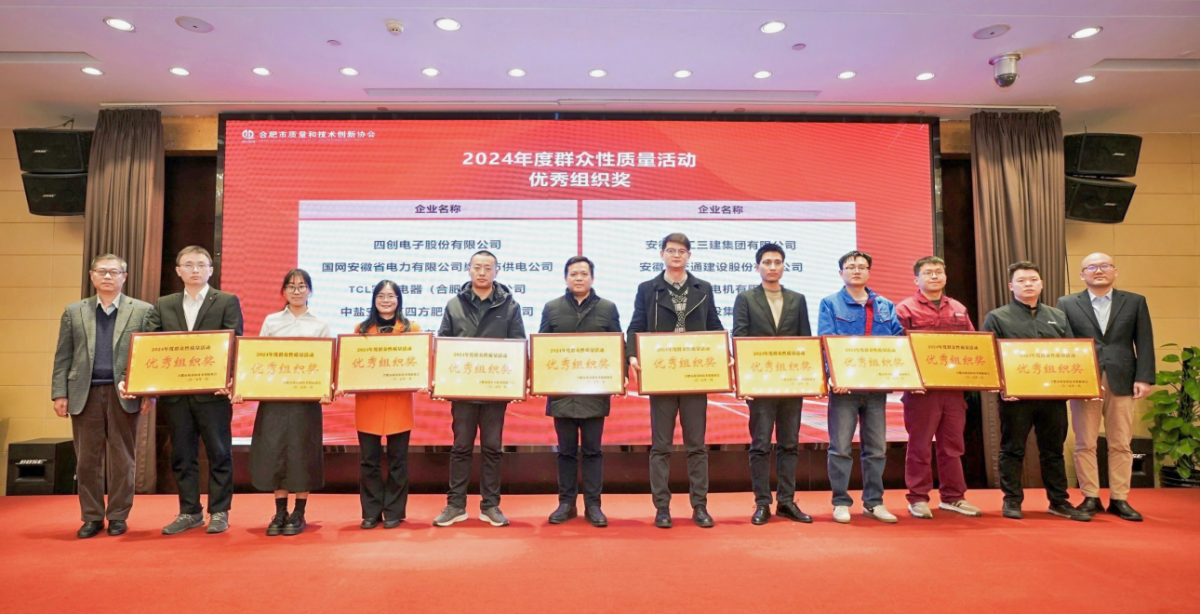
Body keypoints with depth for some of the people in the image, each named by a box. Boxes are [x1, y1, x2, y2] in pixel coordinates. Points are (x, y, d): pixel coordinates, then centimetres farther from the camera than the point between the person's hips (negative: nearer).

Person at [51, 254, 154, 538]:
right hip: (84, 394, 2)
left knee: (122, 459, 4)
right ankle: (91, 517, 18)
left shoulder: (142, 311, 4)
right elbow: (63, 357, 9)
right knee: (87, 459, 7)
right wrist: (59, 394, 0)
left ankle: (118, 516, 15)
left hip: (124, 395, -2)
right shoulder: (74, 312, 11)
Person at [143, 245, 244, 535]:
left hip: (213, 391, -4)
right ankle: (190, 512, 23)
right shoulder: (163, 305, 12)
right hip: (175, 392, 4)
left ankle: (219, 512, 15)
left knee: (219, 453, 4)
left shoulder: (228, 302, 1)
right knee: (182, 455, 11)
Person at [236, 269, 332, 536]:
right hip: (272, 397, 2)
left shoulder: (320, 326, 6)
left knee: (302, 456, 2)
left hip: (306, 398, -2)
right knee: (274, 454, 4)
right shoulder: (271, 321, 10)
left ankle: (299, 514, 14)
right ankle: (280, 513, 17)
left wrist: (327, 391, -16)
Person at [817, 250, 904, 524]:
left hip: (877, 385, 4)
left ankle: (873, 502, 19)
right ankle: (841, 502, 9)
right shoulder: (830, 304, 2)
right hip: (844, 385, -4)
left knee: (877, 448, 8)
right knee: (840, 447, -1)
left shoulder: (885, 306, 14)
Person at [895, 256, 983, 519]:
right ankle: (918, 498, 10)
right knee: (920, 445, 1)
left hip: (954, 387, 5)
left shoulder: (959, 310, 16)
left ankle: (953, 497, 21)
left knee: (953, 443, 10)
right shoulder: (905, 309, -1)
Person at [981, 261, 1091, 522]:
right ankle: (1012, 501, 13)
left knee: (1054, 450, 11)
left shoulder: (1059, 317, 15)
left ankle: (1059, 501, 22)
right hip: (1015, 395, -4)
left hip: (1054, 395, 4)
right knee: (1013, 449, 3)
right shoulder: (997, 318, 2)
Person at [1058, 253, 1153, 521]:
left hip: (1122, 382, 1)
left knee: (1121, 444, 6)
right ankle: (1090, 498, 12)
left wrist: (1144, 378, -5)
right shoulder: (1067, 304, 7)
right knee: (1085, 444, 3)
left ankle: (1119, 499, 16)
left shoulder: (1135, 302, 10)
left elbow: (1144, 343, 5)